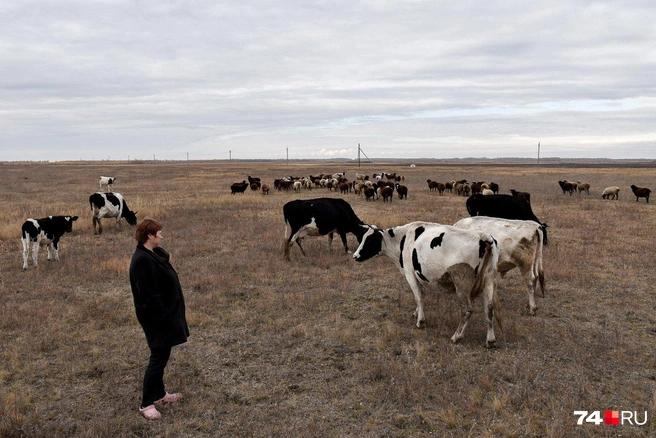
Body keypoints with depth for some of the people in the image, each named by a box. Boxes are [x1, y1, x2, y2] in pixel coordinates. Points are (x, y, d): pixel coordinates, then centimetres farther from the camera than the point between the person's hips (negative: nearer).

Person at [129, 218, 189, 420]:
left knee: (161, 355, 20)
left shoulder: (154, 254, 6)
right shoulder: (143, 260, -25)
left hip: (165, 313, 10)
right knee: (159, 357, 0)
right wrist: (163, 318, -20)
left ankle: (159, 394, 35)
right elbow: (149, 295, -25)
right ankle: (146, 404, 13)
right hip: (157, 317, -10)